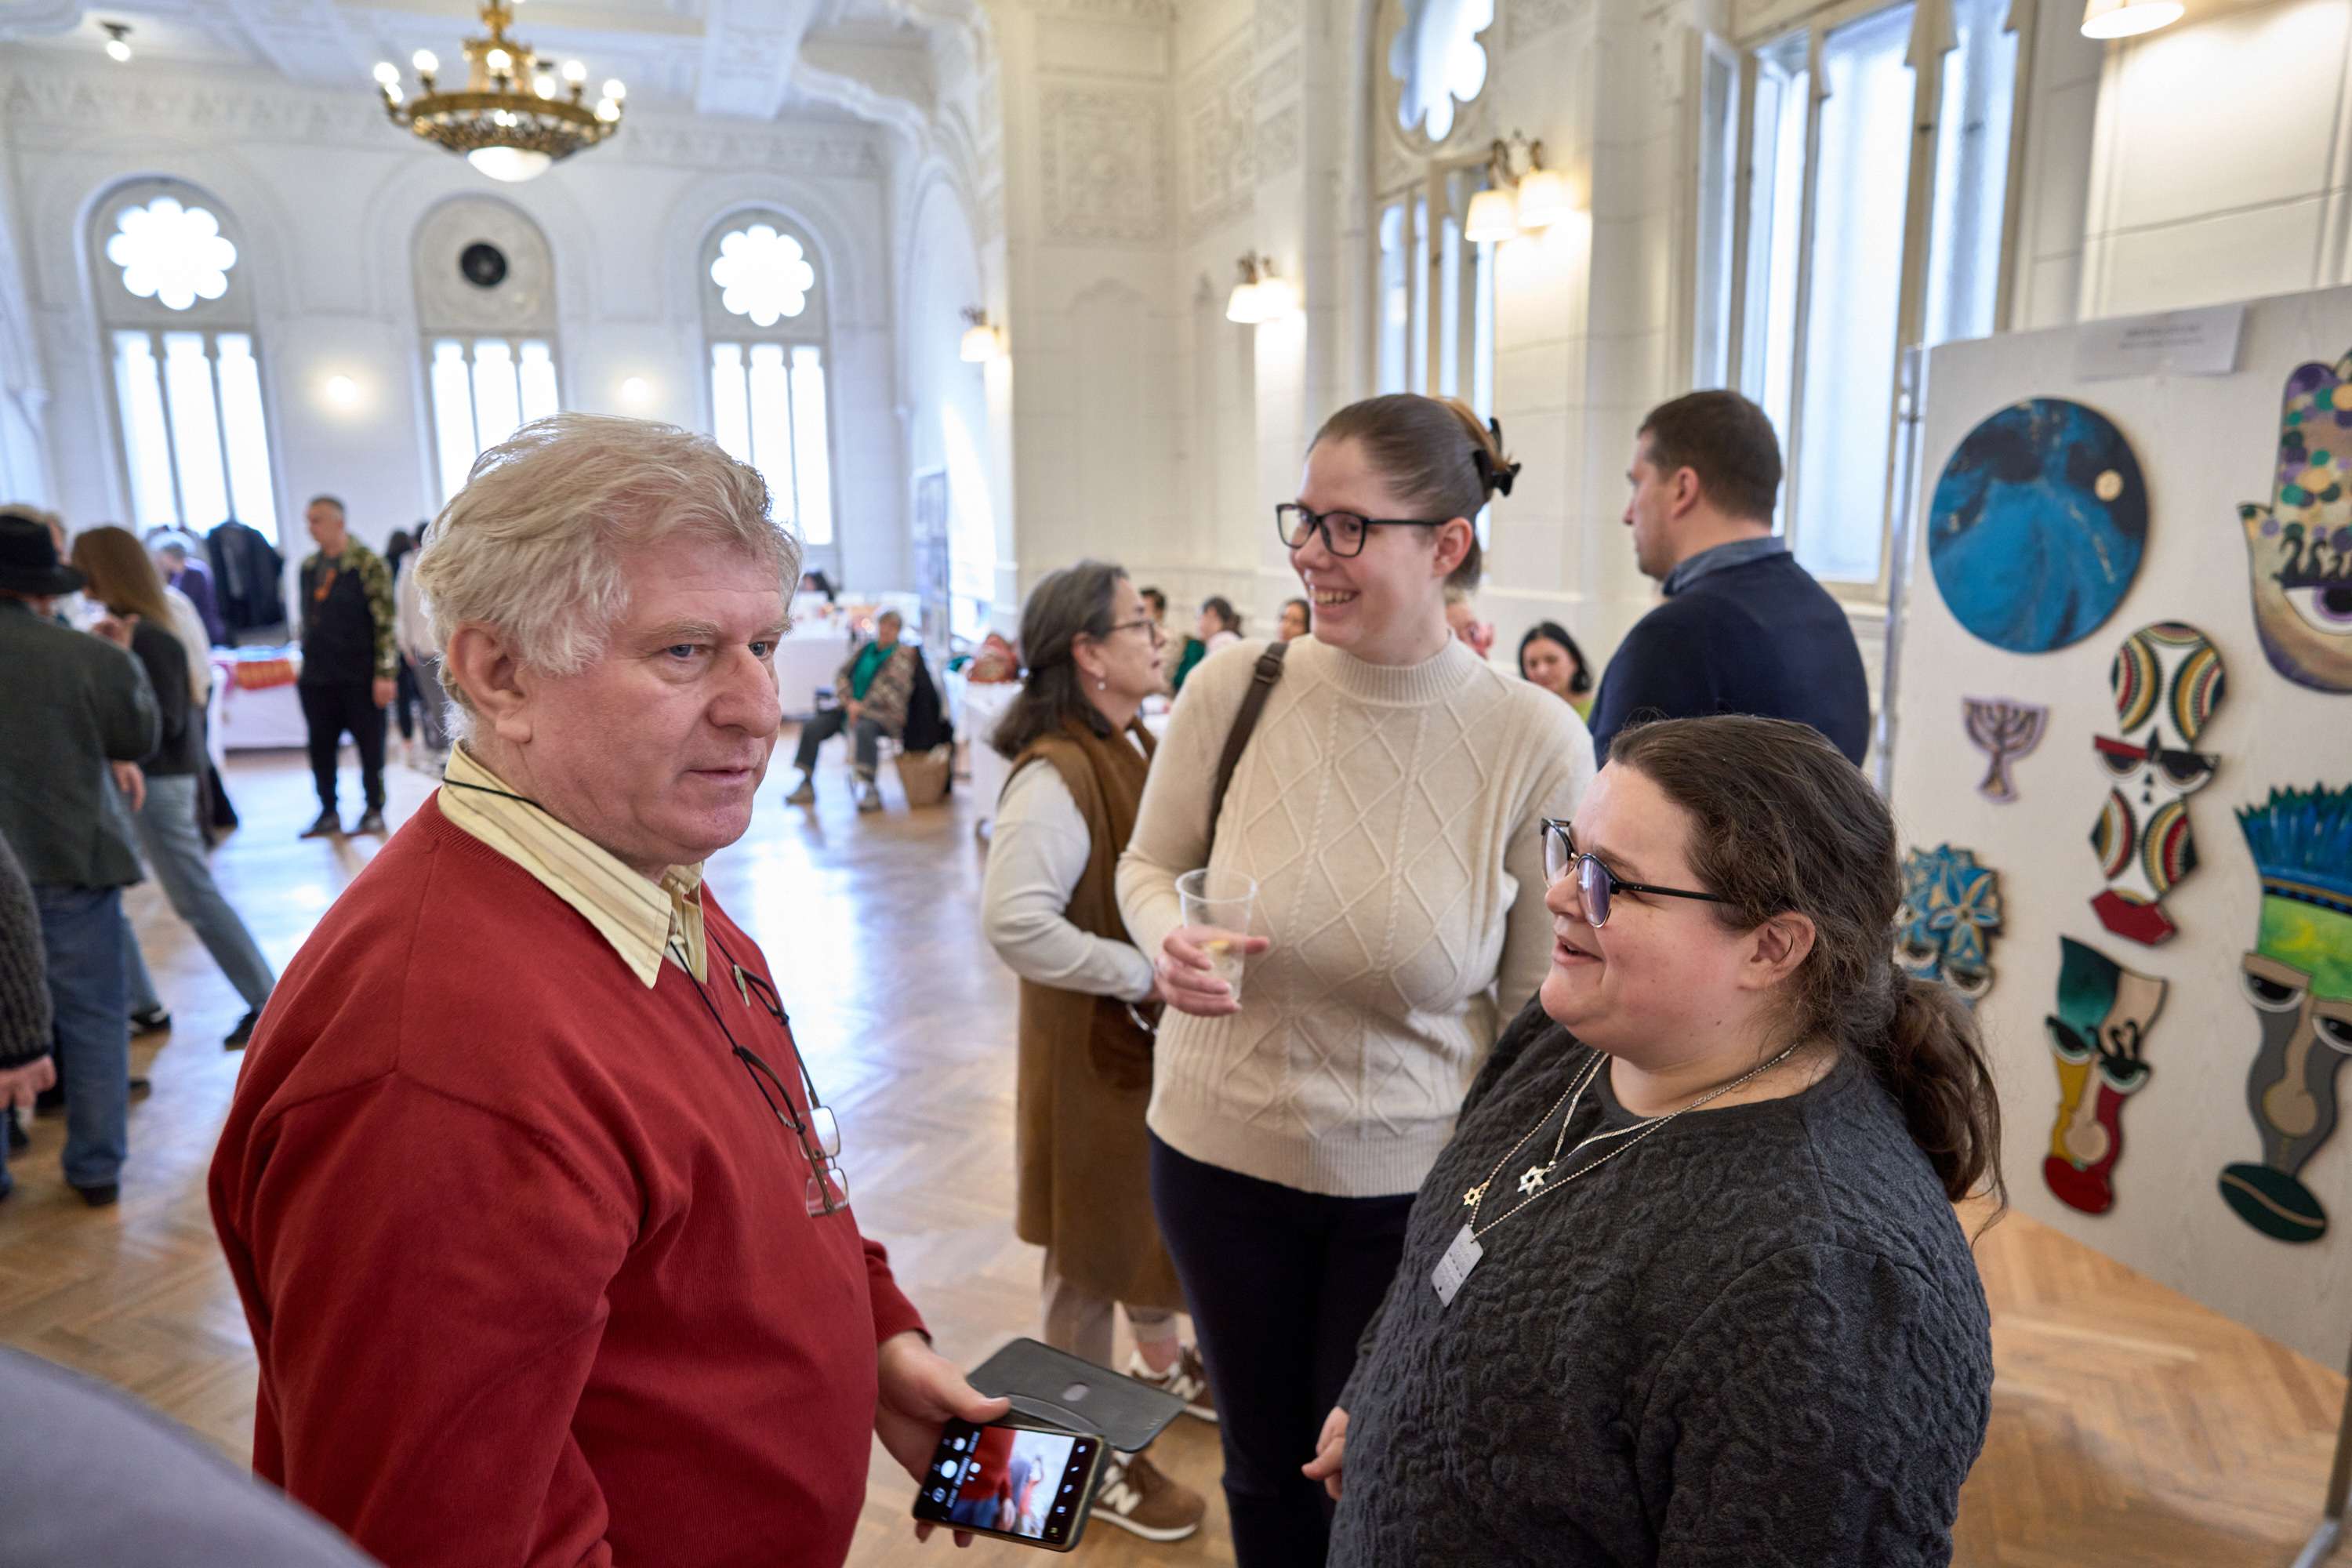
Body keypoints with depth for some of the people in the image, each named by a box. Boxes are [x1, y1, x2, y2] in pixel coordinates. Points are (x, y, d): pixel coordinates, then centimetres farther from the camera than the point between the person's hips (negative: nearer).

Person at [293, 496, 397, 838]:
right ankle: (328, 814, 18)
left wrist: (384, 674, -16)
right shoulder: (308, 566, 11)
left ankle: (375, 812, 14)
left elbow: (384, 622, -11)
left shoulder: (368, 564, -8)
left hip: (359, 676, -6)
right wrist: (305, 662, 15)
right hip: (317, 676, 6)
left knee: (370, 744, 4)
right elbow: (305, 616, 19)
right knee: (321, 746, 8)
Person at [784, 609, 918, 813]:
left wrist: (862, 707, -15)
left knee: (863, 729, -39)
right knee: (812, 727, -9)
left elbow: (897, 689, -11)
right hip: (852, 708, 6)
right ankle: (806, 786, -2)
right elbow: (842, 674, 13)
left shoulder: (904, 654, -1)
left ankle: (870, 789, -43)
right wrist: (849, 701, -7)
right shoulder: (865, 649, 16)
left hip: (882, 714, -6)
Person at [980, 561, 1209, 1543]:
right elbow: (1014, 922, -34)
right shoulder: (1056, 774, -25)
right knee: (1094, 1247, 9)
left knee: (1159, 1210, 26)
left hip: (1157, 1031, 9)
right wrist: (1142, 974, -26)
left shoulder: (1136, 744, 4)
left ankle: (1161, 1365, 50)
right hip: (1093, 1045, -8)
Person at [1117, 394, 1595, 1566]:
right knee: (1262, 1460, 23)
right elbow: (1149, 863, 4)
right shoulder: (1232, 688, -12)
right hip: (1219, 1148, 2)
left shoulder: (1537, 743, -15)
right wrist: (1170, 941, -18)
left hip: (1415, 1174, -1)